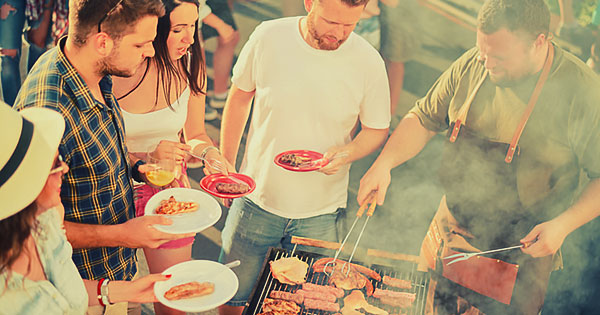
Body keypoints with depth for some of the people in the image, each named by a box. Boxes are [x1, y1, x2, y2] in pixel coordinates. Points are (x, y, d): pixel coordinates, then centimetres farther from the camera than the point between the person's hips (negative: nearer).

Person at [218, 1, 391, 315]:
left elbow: (376, 129, 1)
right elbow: (239, 99, 3)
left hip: (319, 215, 0)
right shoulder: (268, 37, -12)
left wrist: (347, 153, -21)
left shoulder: (368, 61, -13)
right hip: (257, 199, 1)